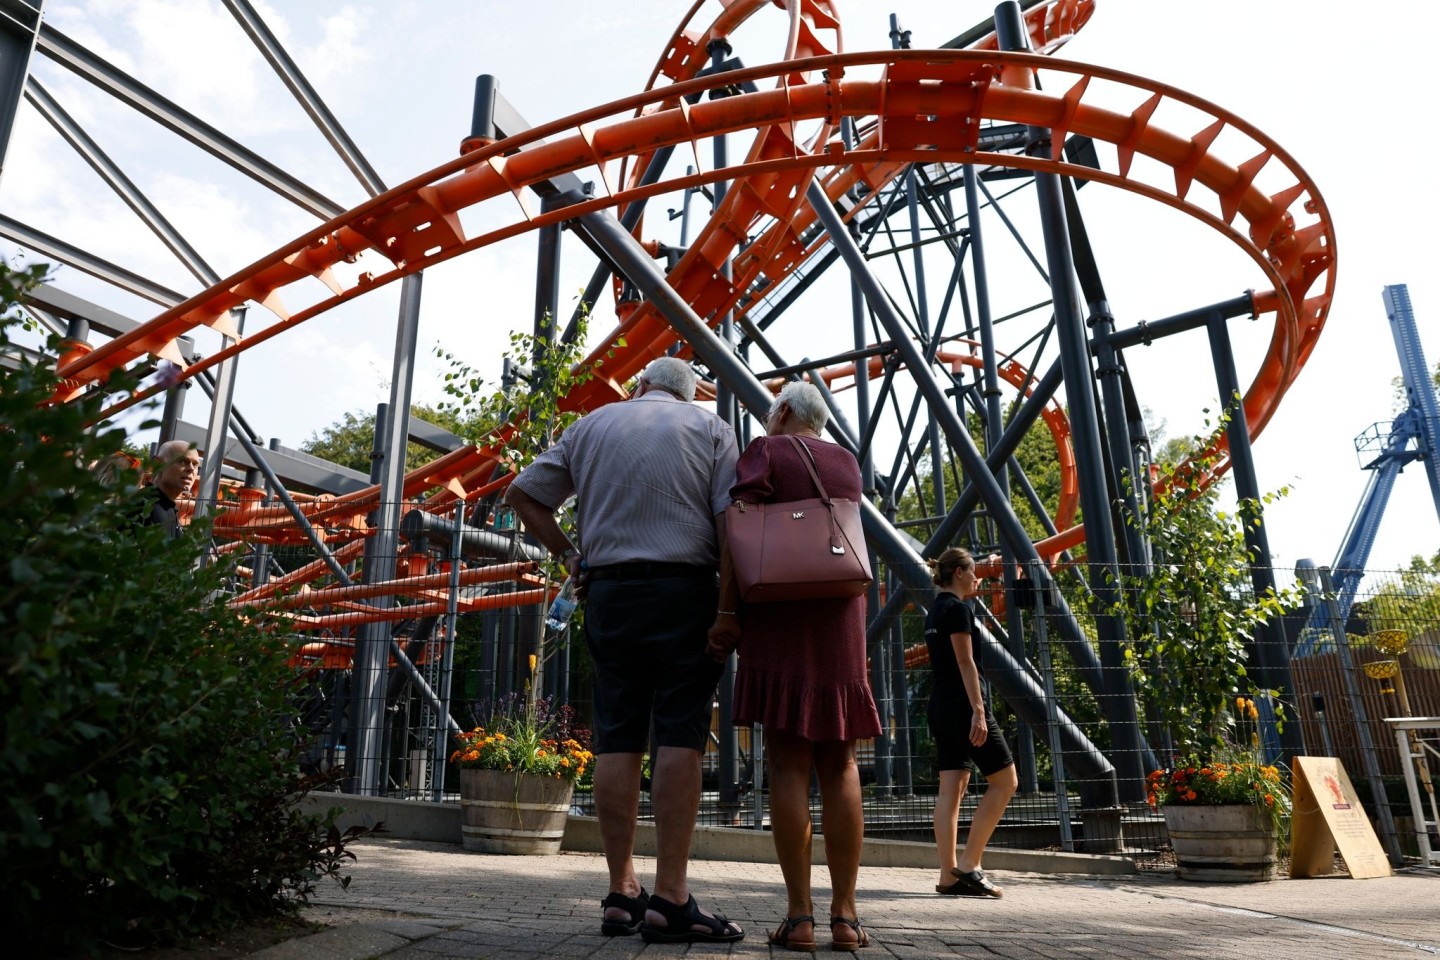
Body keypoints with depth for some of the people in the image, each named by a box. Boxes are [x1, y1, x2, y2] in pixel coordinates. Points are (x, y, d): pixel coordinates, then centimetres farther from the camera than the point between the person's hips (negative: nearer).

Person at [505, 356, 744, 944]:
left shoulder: (591, 425, 16)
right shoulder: (709, 428, 9)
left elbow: (523, 494, 14)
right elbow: (731, 520, -5)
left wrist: (568, 556, 14)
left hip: (608, 592, 3)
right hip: (684, 589, -3)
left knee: (616, 740, 5)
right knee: (680, 737, -5)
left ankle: (621, 894, 8)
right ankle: (670, 897, -6)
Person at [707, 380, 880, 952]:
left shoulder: (765, 450, 2)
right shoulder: (849, 465, 18)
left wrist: (726, 612, -13)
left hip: (777, 618, -4)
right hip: (840, 623, 4)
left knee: (789, 763, -4)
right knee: (840, 766, 4)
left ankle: (799, 915, -3)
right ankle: (845, 914, 3)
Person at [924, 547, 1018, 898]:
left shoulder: (935, 610, 16)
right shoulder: (957, 608, -11)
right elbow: (965, 662, -18)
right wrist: (978, 710, -20)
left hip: (940, 707, 9)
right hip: (961, 704, -9)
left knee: (951, 789, 6)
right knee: (1005, 781, 0)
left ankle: (949, 875, 5)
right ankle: (968, 865, -2)